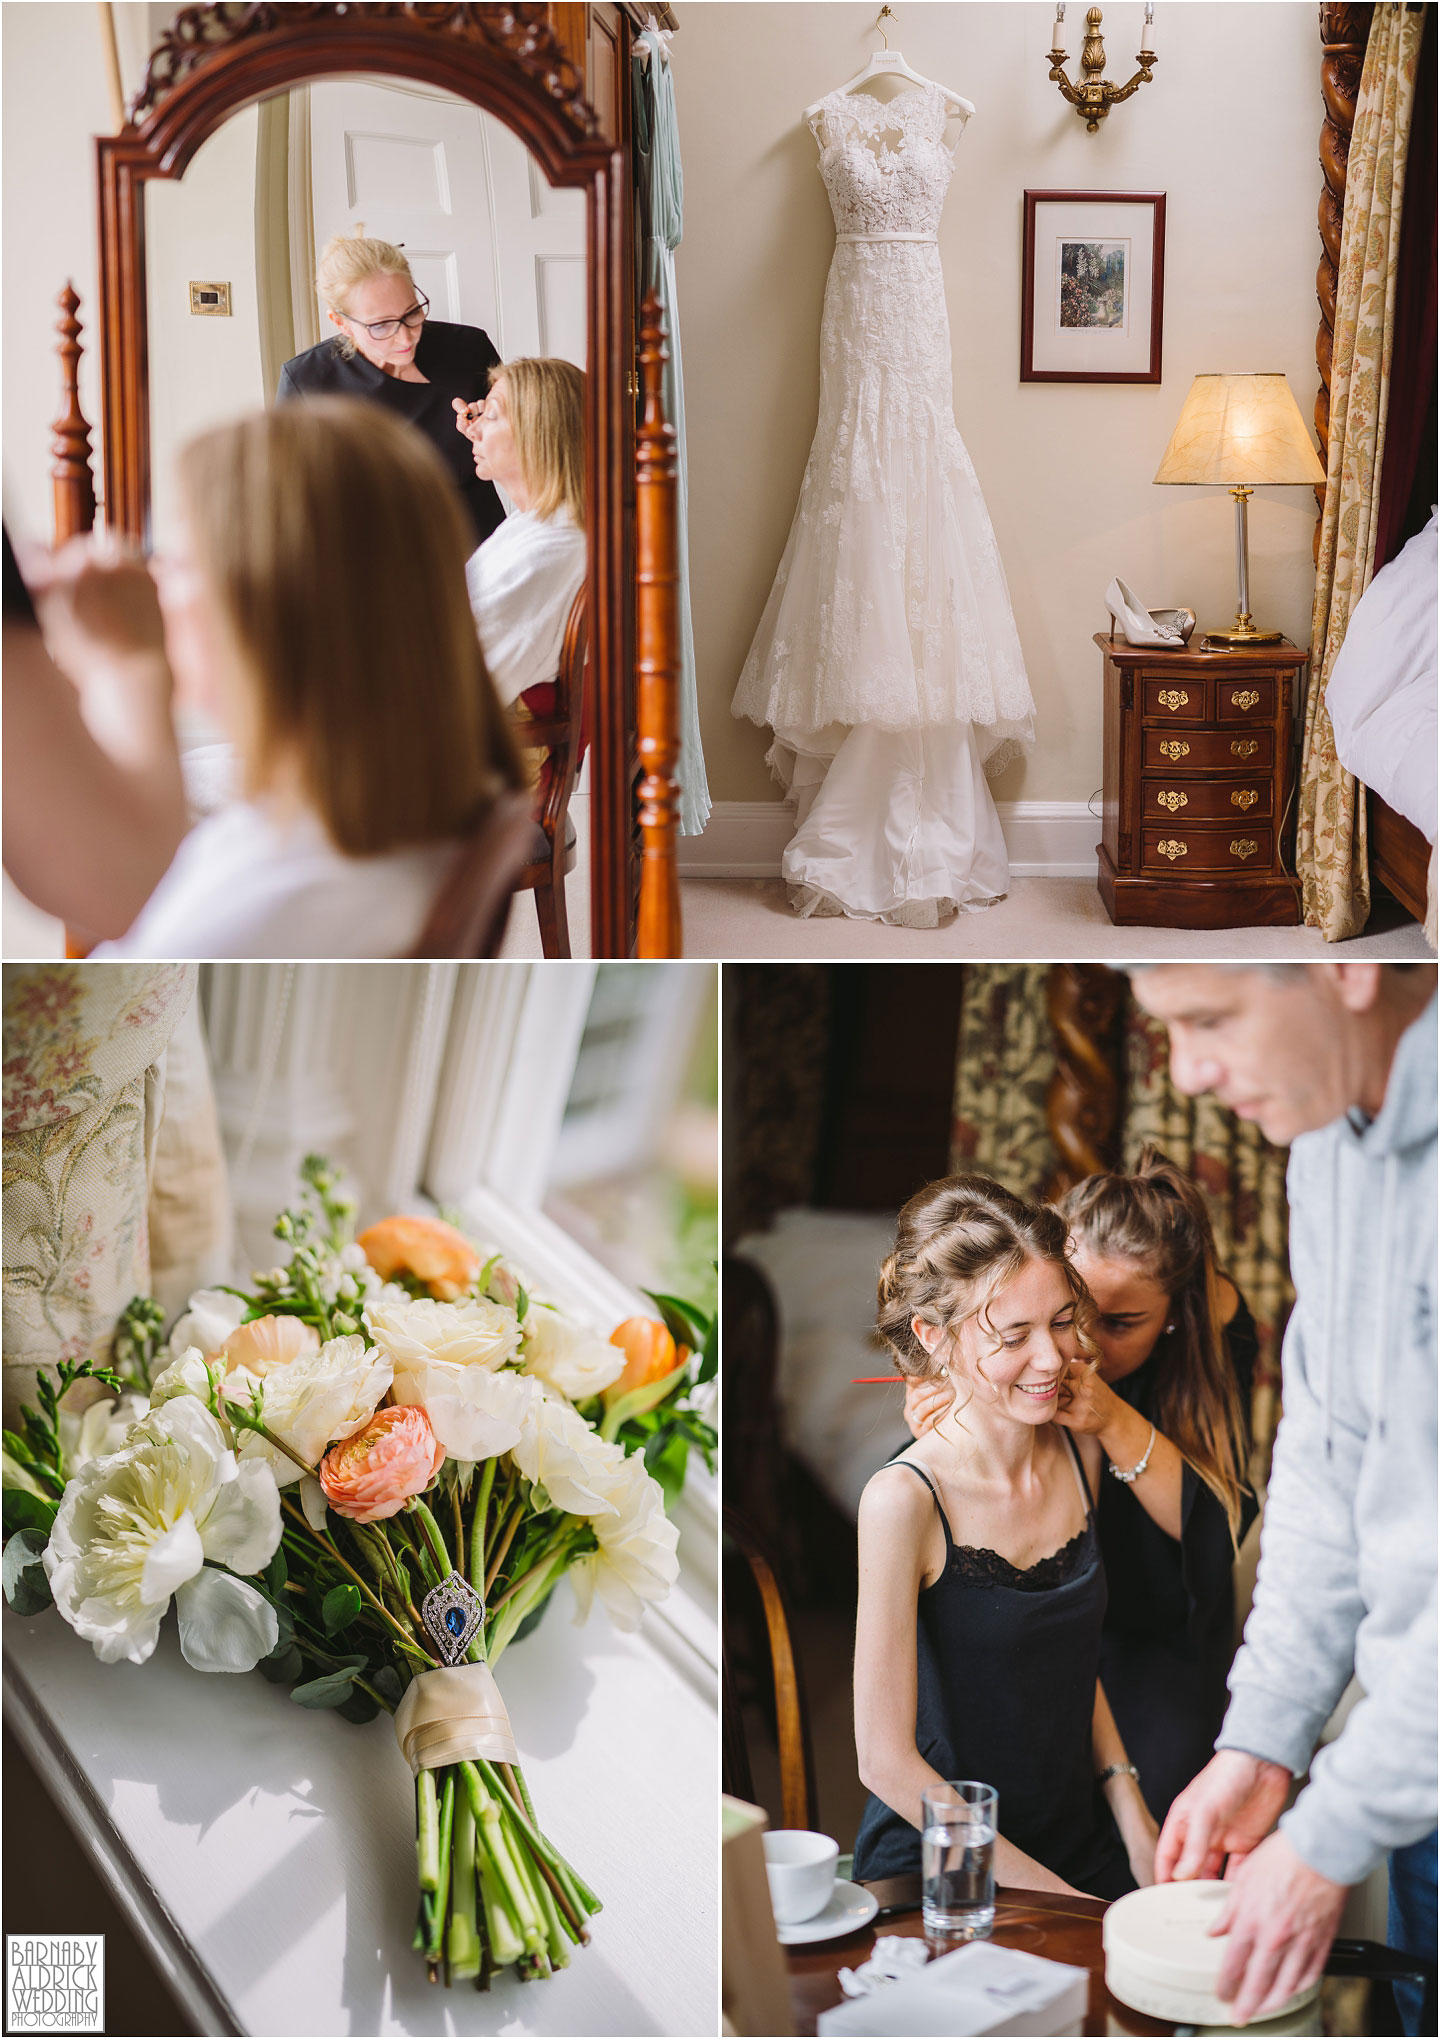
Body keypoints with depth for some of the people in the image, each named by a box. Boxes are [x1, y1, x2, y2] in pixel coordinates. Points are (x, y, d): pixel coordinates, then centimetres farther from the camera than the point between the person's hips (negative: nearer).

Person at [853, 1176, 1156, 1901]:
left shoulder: (1080, 1454, 3)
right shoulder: (903, 1501, -18)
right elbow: (887, 1762, -15)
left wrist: (1134, 1820, 6)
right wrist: (1044, 1892, -12)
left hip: (1085, 1851, 6)